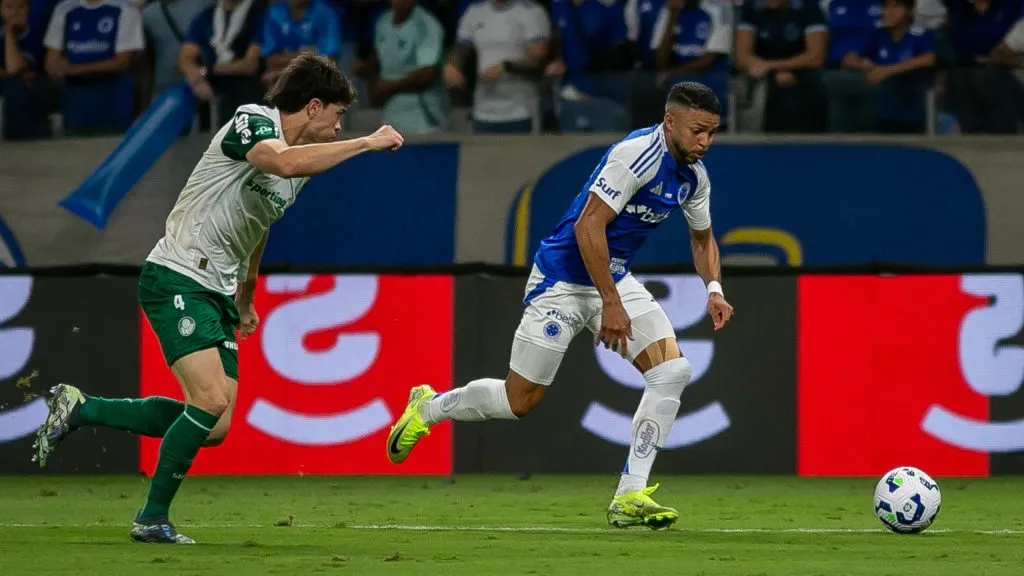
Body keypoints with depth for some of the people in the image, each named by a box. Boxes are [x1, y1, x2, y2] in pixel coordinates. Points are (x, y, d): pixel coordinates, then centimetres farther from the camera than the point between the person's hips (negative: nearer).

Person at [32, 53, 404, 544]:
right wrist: (368, 142, -27)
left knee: (215, 428, 0)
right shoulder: (252, 120, -11)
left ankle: (77, 410, 14)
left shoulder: (302, 154, 16)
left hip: (217, 292, 9)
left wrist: (245, 300, 37)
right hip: (177, 278, -9)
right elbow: (285, 162, -35)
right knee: (211, 399, -22)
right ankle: (152, 519, -6)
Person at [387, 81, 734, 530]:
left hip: (614, 279, 7)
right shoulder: (638, 154, -25)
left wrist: (713, 287, 1)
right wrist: (611, 304, -28)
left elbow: (703, 238, 20)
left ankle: (630, 497, -10)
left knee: (672, 371, -13)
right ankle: (427, 407, 30)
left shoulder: (694, 176, 2)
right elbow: (588, 226, -29)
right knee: (519, 401, 1)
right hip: (563, 279, -7)